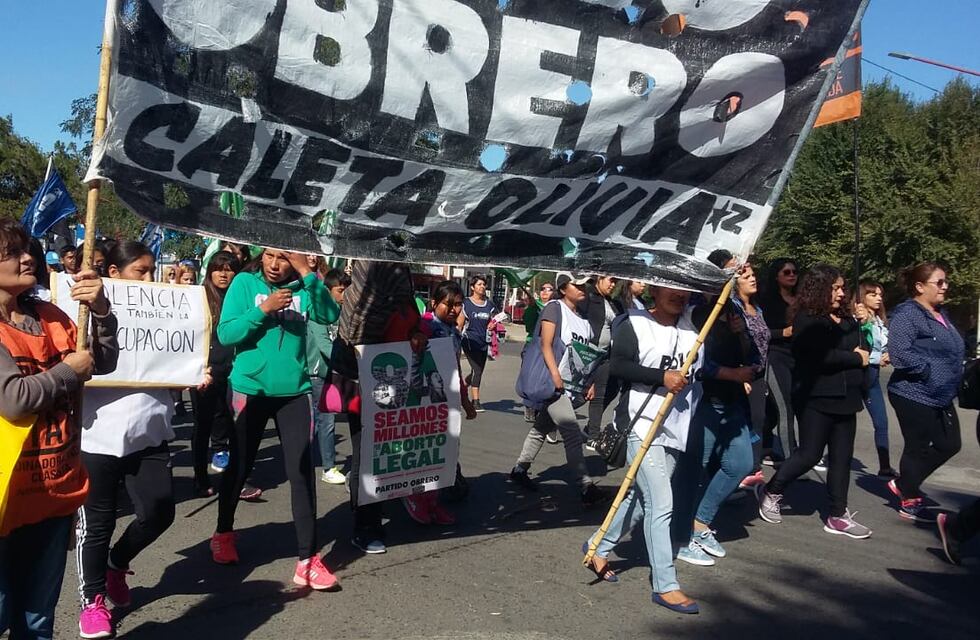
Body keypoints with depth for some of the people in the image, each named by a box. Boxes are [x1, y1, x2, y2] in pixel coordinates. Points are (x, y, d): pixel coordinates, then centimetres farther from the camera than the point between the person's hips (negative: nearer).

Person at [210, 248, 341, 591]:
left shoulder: (302, 287, 0)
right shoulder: (245, 282, -5)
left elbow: (330, 315, -17)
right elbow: (225, 334, -11)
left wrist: (308, 275, -22)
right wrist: (262, 310, -21)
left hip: (294, 391, 1)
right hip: (250, 389, -1)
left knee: (302, 471, -3)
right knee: (239, 467, 15)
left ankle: (307, 560, 2)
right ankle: (224, 533, 40)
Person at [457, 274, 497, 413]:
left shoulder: (489, 304, 12)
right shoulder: (466, 303, -1)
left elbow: (493, 321, 22)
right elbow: (459, 324, 0)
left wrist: (493, 325, -2)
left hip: (483, 342, 6)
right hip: (470, 340, -5)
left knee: (479, 371, 10)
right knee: (477, 370, -14)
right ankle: (475, 402, -9)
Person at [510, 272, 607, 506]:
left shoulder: (583, 318, 15)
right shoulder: (554, 308, -6)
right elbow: (546, 344, -11)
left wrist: (590, 382, 10)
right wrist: (555, 374, -19)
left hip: (571, 384, 8)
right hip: (553, 382, -8)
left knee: (542, 427, 16)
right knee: (573, 435, -10)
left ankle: (519, 470, 29)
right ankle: (586, 487, -9)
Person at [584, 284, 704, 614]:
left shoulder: (692, 324, 9)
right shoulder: (634, 324, -6)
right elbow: (618, 366, -13)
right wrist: (662, 376, -20)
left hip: (675, 428, 6)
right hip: (642, 425, -6)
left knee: (640, 499, 15)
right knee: (660, 503, -7)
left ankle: (598, 547, 34)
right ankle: (665, 585, 4)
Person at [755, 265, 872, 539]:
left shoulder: (846, 319, 14)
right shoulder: (807, 320, -12)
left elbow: (863, 348, 16)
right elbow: (821, 356, -23)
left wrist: (862, 339, -7)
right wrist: (856, 358, -11)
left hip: (845, 397, 8)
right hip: (817, 397, -8)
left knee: (842, 456, 9)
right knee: (809, 454, -3)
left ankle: (838, 515, 17)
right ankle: (770, 492, 18)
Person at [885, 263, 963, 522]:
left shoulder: (941, 315, 14)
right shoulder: (907, 314, -16)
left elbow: (953, 352, 26)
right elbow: (899, 352, -26)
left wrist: (955, 377, 11)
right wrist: (929, 372, -21)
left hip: (941, 398, 9)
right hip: (915, 396, -9)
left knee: (949, 445, 12)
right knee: (919, 447, 2)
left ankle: (903, 484, 27)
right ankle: (910, 502, 20)